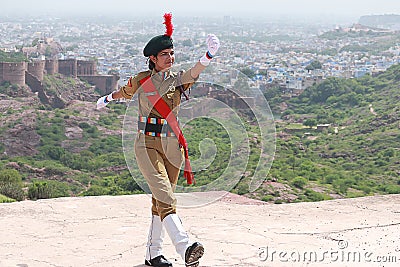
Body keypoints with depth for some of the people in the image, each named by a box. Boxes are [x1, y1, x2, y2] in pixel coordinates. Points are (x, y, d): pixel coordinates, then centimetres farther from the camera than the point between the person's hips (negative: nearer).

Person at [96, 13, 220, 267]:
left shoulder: (178, 79, 2)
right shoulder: (141, 80, 1)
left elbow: (194, 72, -21)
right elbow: (126, 92, 24)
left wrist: (209, 55, -42)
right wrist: (108, 99, 43)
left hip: (172, 146, 3)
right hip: (148, 144, -3)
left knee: (160, 200, 11)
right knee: (166, 198, -19)